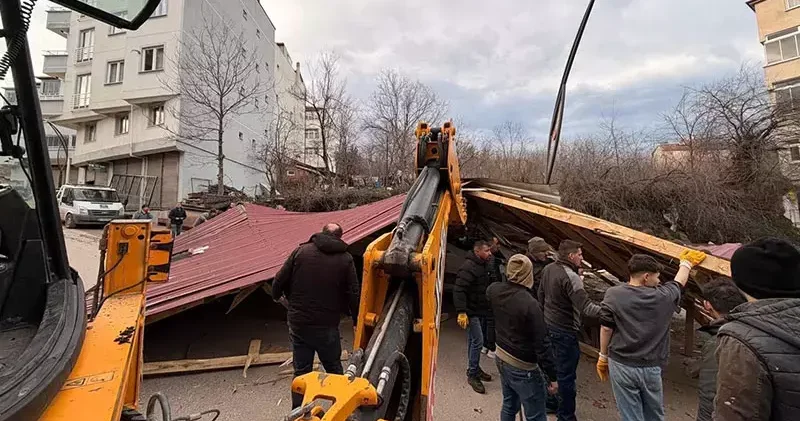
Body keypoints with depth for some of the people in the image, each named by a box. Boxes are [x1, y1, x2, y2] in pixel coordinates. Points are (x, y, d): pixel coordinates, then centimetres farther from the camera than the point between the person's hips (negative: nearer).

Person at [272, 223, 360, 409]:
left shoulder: (301, 251, -3)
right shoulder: (345, 259, -6)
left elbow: (279, 281, -1)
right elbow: (353, 295, -7)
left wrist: (277, 296, 21)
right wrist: (357, 321, 8)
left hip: (298, 323, 2)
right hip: (327, 326, -1)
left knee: (301, 371, 17)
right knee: (334, 369, 19)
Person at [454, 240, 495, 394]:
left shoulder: (484, 266, 8)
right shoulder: (468, 267, -23)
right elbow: (459, 290, -28)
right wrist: (461, 312, -31)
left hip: (480, 310, 9)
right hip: (470, 312, -9)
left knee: (473, 340, 19)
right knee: (478, 341, -6)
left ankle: (474, 369, 33)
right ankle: (472, 375, 8)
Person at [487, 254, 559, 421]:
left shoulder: (494, 290, -9)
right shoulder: (530, 304, -29)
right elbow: (541, 344, -22)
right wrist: (552, 376, -11)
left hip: (501, 357, 7)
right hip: (522, 367, -7)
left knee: (509, 406, 25)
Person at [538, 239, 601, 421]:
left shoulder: (548, 269, 2)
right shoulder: (570, 277, -25)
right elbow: (585, 306, -32)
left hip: (549, 325, 9)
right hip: (564, 331, -9)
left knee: (552, 366, 24)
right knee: (567, 374, 6)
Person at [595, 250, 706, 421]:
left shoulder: (613, 294, -12)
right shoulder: (663, 296, -6)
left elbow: (606, 328, -9)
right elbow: (679, 283, 16)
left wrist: (603, 356, 5)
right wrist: (687, 262, 36)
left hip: (621, 365, -2)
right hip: (651, 367, 3)